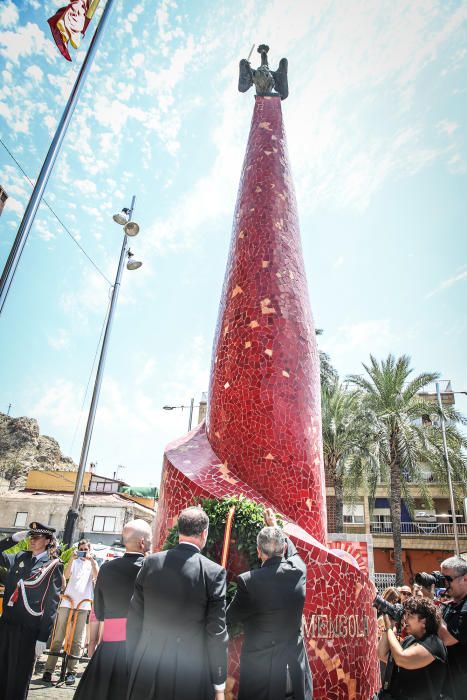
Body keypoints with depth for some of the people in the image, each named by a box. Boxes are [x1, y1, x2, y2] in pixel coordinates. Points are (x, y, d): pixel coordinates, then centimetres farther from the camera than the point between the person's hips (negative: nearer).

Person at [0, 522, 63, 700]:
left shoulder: (53, 566, -9)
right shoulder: (20, 557, 6)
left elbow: (51, 605, -9)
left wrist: (42, 638, -11)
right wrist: (14, 537, -4)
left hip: (27, 630, -4)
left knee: (19, 677, 8)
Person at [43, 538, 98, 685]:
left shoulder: (92, 563, 10)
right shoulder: (74, 561, 11)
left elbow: (97, 576, -9)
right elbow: (66, 575, -7)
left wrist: (91, 560, -15)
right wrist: (72, 558, -15)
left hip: (83, 603, 0)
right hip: (68, 601, 0)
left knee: (77, 640, 3)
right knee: (58, 636, 0)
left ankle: (71, 671, 9)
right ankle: (49, 669, 7)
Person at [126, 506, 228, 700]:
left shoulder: (151, 562, -5)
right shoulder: (214, 572, -14)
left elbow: (134, 619, 3)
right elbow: (217, 633, -9)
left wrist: (132, 664, 15)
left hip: (147, 667, 3)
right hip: (190, 674, -3)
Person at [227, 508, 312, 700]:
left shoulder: (248, 580, -22)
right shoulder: (299, 571, -11)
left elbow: (230, 618, -7)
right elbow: (292, 552, 14)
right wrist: (275, 526, 26)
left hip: (260, 666, -3)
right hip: (294, 665, 3)